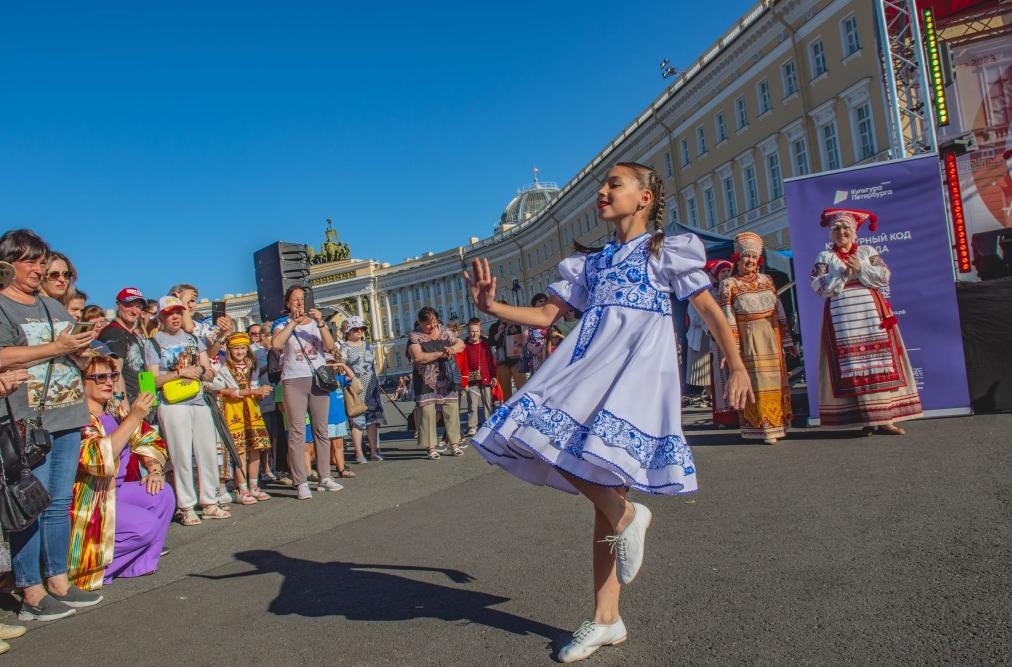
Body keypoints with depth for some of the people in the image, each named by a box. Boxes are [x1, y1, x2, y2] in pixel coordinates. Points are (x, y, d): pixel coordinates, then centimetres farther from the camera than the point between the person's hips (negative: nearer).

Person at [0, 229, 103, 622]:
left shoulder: (54, 306, 19)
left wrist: (82, 349, 1)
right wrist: (55, 348, -15)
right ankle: (32, 594, 3)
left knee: (60, 504, 11)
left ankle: (58, 582, 19)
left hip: (67, 418, 7)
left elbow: (79, 360, 23)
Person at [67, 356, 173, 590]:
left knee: (163, 495, -13)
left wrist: (155, 470, -9)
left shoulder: (116, 409, 5)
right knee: (146, 526, -22)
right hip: (85, 502, -8)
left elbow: (149, 441, 10)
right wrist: (134, 417, -34)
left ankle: (138, 566, 0)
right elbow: (99, 460, -33)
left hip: (115, 490, 8)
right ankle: (84, 564, -1)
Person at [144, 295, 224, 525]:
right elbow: (154, 380, -3)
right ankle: (186, 508, 3)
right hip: (173, 405, -4)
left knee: (209, 452, 3)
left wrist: (199, 370, -6)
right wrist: (181, 372, -11)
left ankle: (209, 503, 13)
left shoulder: (194, 339, 17)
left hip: (199, 403, 4)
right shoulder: (153, 343, 5)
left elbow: (210, 374, 14)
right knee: (182, 456, -5)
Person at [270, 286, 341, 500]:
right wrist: (294, 322, -12)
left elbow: (330, 347, -3)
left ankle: (324, 478, 12)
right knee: (297, 432, -6)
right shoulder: (283, 324, 7)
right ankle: (301, 483, -4)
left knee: (321, 430, 5)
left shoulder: (316, 322, 11)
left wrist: (320, 323, -14)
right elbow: (276, 344, -14)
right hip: (294, 381, -2)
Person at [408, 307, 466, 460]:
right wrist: (441, 354, -17)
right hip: (426, 382, -4)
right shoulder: (414, 336, -5)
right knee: (427, 413, -4)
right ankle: (430, 447, 5)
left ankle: (454, 444, 12)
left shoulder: (444, 332, 9)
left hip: (446, 380, 4)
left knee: (452, 411, 3)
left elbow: (461, 345, 13)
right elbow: (418, 357, -19)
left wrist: (452, 348, -11)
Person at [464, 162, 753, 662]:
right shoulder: (591, 261, 24)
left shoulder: (668, 250, 12)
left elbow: (709, 308, 9)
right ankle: (605, 620, 6)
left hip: (639, 362, -5)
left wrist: (736, 363, 1)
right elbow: (545, 315, 18)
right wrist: (491, 307, 5)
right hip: (593, 361, 5)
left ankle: (626, 516, 5)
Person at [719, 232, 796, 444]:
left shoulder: (767, 280, 10)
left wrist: (787, 341, 7)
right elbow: (728, 321, -7)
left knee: (775, 382, 8)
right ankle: (764, 429, 4)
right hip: (748, 340, -4)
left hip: (771, 339, 4)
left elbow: (780, 313, 10)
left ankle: (776, 424, 19)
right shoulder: (729, 285, -1)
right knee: (756, 384, -2)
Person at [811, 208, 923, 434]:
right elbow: (818, 286, -3)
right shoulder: (825, 257, 9)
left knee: (880, 362, -3)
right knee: (852, 366, -5)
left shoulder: (868, 252, 12)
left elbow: (884, 277, 1)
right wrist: (843, 273, -10)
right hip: (842, 318, -1)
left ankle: (884, 418, 0)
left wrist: (861, 269, -10)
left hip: (872, 314, 1)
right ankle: (866, 419, -1)